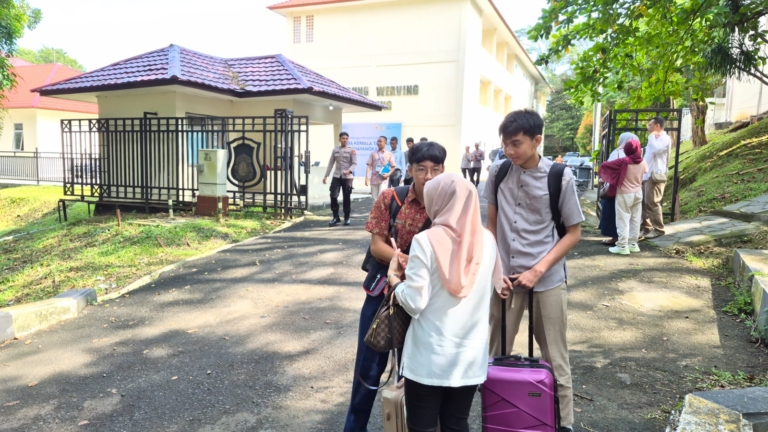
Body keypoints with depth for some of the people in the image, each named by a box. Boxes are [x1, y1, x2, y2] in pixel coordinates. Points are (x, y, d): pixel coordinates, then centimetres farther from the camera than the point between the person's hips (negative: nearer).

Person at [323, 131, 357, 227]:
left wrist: (349, 170, -26)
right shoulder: (335, 150, 10)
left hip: (348, 177, -3)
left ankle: (347, 218, 14)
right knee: (333, 196, -6)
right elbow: (331, 163, 13)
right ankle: (335, 217, 6)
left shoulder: (352, 150, 0)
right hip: (336, 176, 3)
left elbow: (355, 163, -7)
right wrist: (326, 176, 10)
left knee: (347, 197, 2)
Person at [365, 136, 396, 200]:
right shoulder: (373, 153, 7)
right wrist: (367, 178, -7)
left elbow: (393, 167, 5)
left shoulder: (389, 154, 3)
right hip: (374, 179, 3)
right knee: (375, 199, 6)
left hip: (383, 179, -3)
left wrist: (388, 174, -13)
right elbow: (369, 166, 4)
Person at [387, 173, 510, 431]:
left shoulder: (426, 241, -15)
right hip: (471, 355, 4)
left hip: (429, 357, -4)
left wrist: (394, 277, 1)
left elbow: (415, 303, -15)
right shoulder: (487, 240, 0)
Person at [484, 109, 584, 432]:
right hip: (505, 276, 3)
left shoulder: (560, 178, -11)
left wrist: (538, 270, -12)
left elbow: (574, 232, -4)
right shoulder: (498, 172, -2)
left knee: (555, 359, 9)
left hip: (547, 280, -2)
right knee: (496, 354, 10)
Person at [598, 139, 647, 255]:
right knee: (635, 219, 11)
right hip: (638, 193, 5)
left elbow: (604, 166, -16)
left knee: (623, 220, -2)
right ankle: (633, 244, 19)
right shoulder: (643, 162, -3)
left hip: (624, 194, -5)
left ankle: (622, 246, -2)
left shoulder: (623, 161, -18)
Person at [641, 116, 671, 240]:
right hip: (646, 174, 9)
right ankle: (646, 227, 18)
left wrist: (651, 136, -12)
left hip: (655, 175, -9)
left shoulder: (664, 138, -8)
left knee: (652, 202, -9)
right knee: (643, 202, 10)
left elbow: (655, 149, -26)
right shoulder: (655, 138, 22)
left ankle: (658, 229, -2)